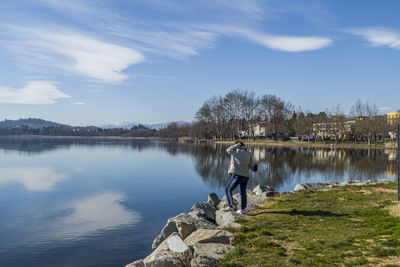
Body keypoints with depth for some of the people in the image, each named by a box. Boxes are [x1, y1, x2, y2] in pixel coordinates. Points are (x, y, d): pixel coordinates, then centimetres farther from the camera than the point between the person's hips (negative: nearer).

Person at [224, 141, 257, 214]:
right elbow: (253, 166, 11)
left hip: (238, 175, -7)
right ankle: (243, 209, 17)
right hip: (246, 176, 7)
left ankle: (230, 207, -4)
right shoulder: (249, 154, 9)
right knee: (243, 192, 15)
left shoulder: (238, 152, -10)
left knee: (228, 190, 0)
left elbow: (229, 150, -4)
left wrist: (237, 145, 2)